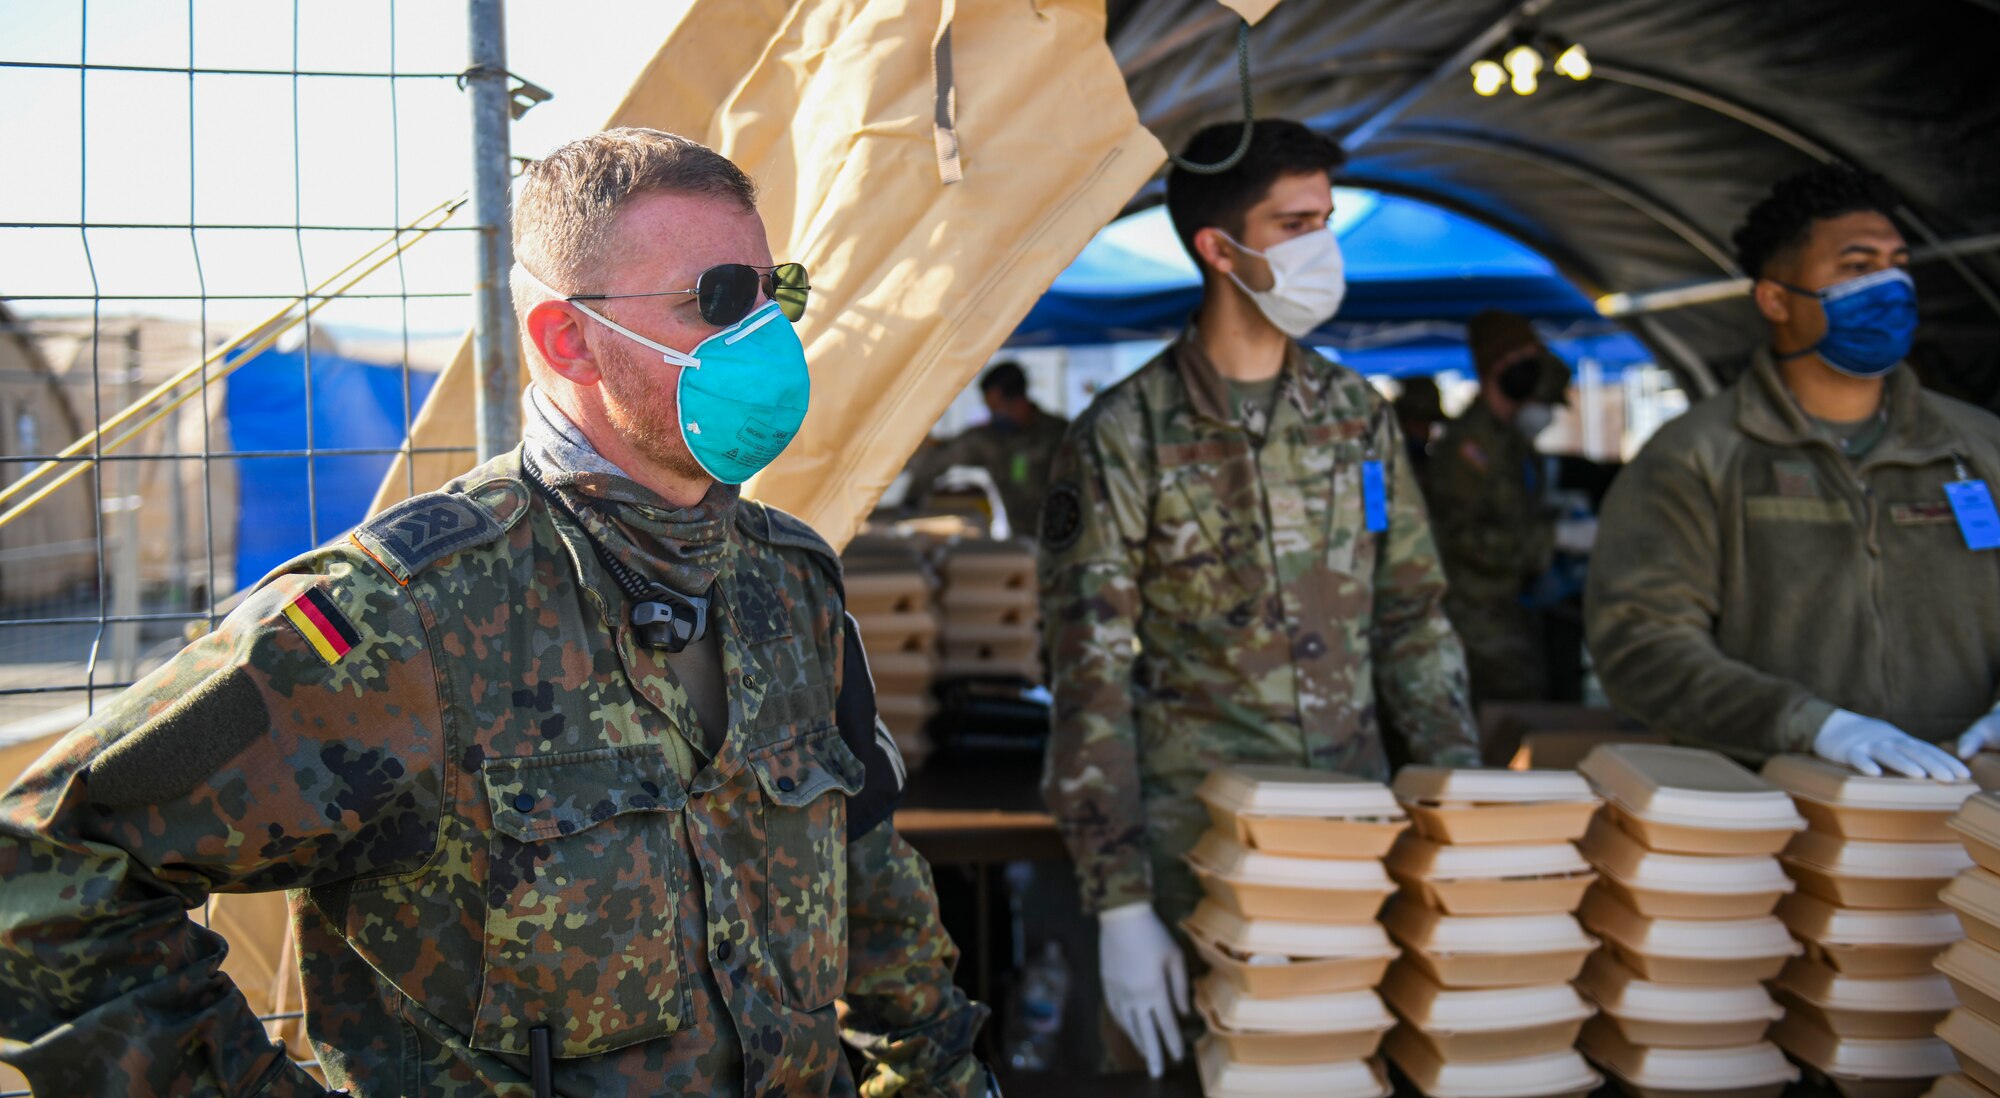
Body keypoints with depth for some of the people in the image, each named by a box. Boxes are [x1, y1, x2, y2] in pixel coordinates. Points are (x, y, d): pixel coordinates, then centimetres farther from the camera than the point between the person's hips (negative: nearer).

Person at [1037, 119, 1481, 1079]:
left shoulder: (1360, 417, 7)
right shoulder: (1124, 438, -8)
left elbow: (1414, 622, 11)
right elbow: (1090, 679, -9)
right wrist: (1119, 904, -13)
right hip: (1194, 857, -4)